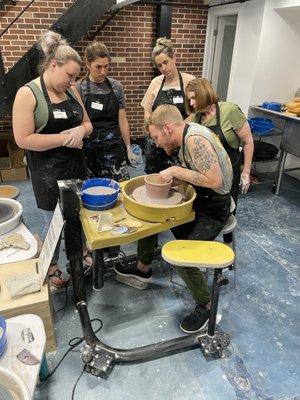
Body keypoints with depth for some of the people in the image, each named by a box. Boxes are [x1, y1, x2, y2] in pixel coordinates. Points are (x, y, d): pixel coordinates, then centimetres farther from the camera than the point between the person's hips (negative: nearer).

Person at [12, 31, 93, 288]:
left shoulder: (71, 91, 6)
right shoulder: (28, 94, -12)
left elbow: (88, 124, 13)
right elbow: (23, 139, -18)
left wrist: (80, 130, -11)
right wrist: (64, 138, -18)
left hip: (76, 165, 6)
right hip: (48, 172, -5)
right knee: (54, 222, 7)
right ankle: (51, 267, 31)